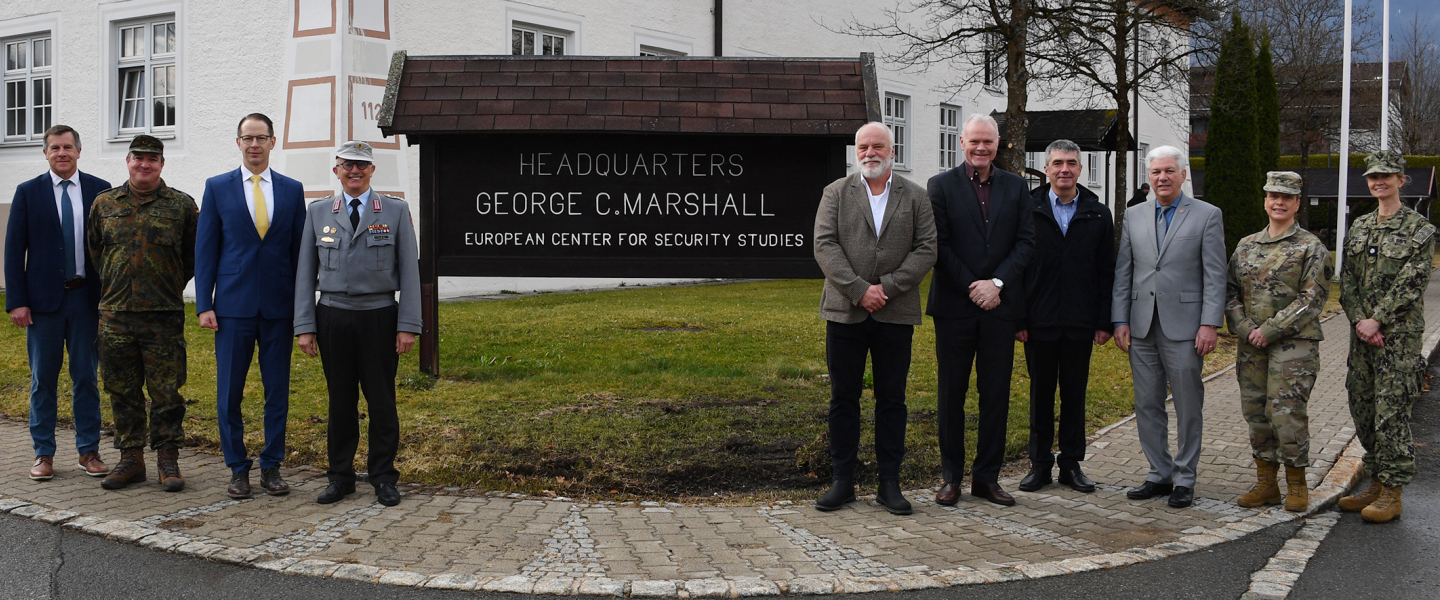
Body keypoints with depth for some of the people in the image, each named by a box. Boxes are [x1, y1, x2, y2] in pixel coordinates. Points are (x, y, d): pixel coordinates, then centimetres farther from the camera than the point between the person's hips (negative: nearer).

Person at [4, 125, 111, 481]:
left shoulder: (100, 191, 4)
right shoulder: (28, 193, 3)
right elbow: (14, 250, 2)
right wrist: (16, 301, -6)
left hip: (86, 298, 0)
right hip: (43, 298, 0)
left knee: (86, 377, 6)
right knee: (43, 379, 6)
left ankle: (89, 451, 14)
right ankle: (43, 454, 14)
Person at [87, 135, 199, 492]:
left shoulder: (182, 205, 3)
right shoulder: (104, 203, 9)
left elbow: (196, 254, 9)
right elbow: (94, 249, 20)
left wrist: (172, 286, 8)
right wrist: (112, 285, 16)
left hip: (164, 315, -2)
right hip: (115, 314, 2)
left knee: (166, 390, -1)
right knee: (122, 390, 7)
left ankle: (168, 460, 9)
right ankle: (131, 459, 16)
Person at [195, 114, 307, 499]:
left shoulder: (292, 189, 8)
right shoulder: (217, 188, 5)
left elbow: (299, 250, 8)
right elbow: (205, 249, 3)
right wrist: (204, 305, -3)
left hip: (279, 306, 1)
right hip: (233, 305, -1)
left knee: (278, 391, 5)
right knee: (229, 391, 2)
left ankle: (271, 467, 16)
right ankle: (238, 469, 13)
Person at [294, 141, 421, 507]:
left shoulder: (396, 212, 3)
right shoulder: (318, 213, 8)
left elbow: (409, 271, 1)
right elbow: (305, 272, 8)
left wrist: (408, 326, -6)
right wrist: (305, 326, 1)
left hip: (379, 317, -1)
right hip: (333, 318, 1)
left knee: (381, 400, 2)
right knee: (340, 400, 6)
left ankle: (384, 478, 13)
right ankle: (340, 476, 17)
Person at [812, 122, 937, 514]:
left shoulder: (914, 197, 7)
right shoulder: (836, 193, 6)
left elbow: (926, 249, -1)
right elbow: (825, 245, -4)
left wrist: (886, 288, -12)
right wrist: (859, 290, -14)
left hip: (896, 313, 0)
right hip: (845, 312, 0)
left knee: (892, 399, 5)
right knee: (843, 398, 5)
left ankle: (889, 484, 13)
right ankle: (843, 481, 13)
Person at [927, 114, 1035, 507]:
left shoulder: (1015, 187, 9)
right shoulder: (941, 186, 2)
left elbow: (1025, 242, 3)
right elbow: (938, 245, -4)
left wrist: (997, 282, -10)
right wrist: (971, 287, -10)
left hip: (1000, 305, 2)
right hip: (954, 306, -2)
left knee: (996, 395, 5)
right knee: (952, 394, 4)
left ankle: (987, 477, 14)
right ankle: (951, 477, 13)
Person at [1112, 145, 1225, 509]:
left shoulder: (1207, 216, 1)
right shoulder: (1134, 216, 11)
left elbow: (1215, 275, -4)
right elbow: (1123, 272, 11)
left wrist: (1210, 324, -11)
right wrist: (1120, 320, 4)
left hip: (1184, 327, -4)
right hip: (1142, 328, 4)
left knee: (1187, 407, 2)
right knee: (1147, 405, 8)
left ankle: (1184, 479, 12)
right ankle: (1159, 475, 19)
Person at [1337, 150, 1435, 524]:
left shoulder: (1419, 229, -4)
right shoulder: (1359, 228, 14)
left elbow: (1412, 283, -12)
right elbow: (1347, 280, 9)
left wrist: (1377, 319, -16)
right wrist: (1359, 320, -6)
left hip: (1399, 335, -6)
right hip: (1362, 334, 6)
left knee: (1391, 413, -7)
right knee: (1363, 409, 10)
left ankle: (1392, 493, 0)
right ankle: (1376, 483, 21)